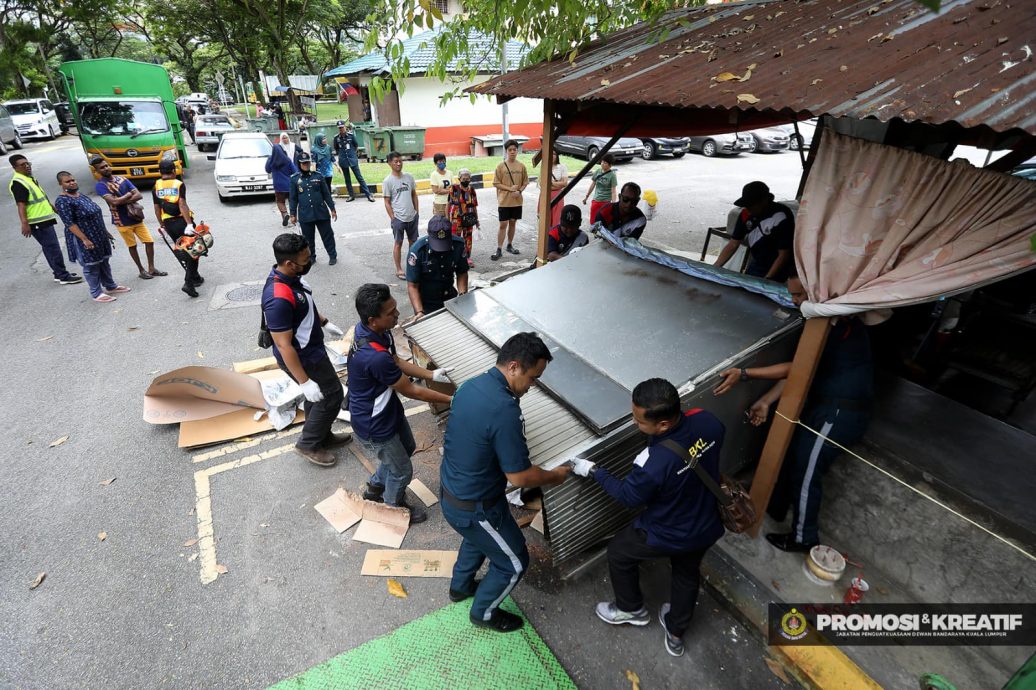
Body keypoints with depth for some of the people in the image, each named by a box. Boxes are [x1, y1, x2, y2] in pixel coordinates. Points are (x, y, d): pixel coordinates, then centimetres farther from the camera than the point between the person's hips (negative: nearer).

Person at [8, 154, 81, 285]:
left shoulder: (30, 178, 15)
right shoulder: (18, 183, -16)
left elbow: (42, 199, 25)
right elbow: (21, 205, -23)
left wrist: (55, 209, 30)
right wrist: (24, 224, -30)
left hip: (44, 220, 10)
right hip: (37, 223, -10)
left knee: (50, 248, 14)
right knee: (53, 248, -9)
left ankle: (59, 274, 21)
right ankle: (63, 276, -6)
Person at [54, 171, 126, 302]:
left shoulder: (81, 196, 11)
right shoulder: (62, 201, -15)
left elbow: (96, 214, 17)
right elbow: (69, 223, -20)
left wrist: (106, 232, 19)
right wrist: (85, 239, -25)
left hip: (99, 236, 8)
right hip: (84, 239, -8)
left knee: (104, 262, 17)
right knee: (91, 266, 0)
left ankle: (111, 286, 30)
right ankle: (96, 294, 10)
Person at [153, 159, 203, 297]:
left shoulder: (156, 187, 7)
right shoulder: (179, 184, -7)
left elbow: (157, 208, 8)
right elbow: (182, 205, -18)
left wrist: (162, 225, 18)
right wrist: (189, 224, -23)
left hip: (168, 223, 5)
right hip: (182, 221, -5)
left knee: (180, 250, 19)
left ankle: (194, 277, 26)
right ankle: (189, 282, -12)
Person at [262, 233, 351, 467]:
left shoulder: (291, 276, -6)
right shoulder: (278, 299, -35)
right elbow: (284, 346, -30)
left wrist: (325, 323, 22)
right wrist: (305, 382, -26)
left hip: (310, 349, 9)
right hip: (302, 358, -9)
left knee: (318, 398, 23)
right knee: (332, 395, 6)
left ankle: (322, 436, 43)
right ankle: (308, 444, 23)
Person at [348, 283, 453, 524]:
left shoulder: (372, 330, -12)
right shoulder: (375, 357, -39)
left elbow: (397, 362, 4)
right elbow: (411, 391, -26)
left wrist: (432, 375, -2)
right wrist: (451, 399, -16)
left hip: (388, 408, 8)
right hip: (374, 424, -8)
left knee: (407, 447, 30)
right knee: (402, 470, 16)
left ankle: (375, 487, 53)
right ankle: (394, 509, 46)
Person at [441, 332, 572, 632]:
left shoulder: (470, 385, -5)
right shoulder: (505, 410, -33)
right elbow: (520, 477, -26)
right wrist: (554, 475, -7)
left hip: (450, 491, 8)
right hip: (474, 508, -8)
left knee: (479, 537, 36)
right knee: (514, 562, 18)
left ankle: (460, 585, 58)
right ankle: (483, 611, 42)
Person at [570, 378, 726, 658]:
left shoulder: (654, 464, -40)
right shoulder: (708, 421, -23)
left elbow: (628, 496, -19)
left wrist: (594, 471, -9)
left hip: (667, 536, -6)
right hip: (707, 527, 6)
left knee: (618, 553, 22)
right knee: (687, 574, 31)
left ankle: (631, 609, 46)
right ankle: (676, 634, 54)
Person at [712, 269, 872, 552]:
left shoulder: (839, 322, -21)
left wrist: (744, 374, -29)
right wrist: (766, 401, 0)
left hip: (842, 412, -9)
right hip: (823, 403, 9)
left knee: (805, 472, 2)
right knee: (790, 453, 18)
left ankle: (803, 538, 21)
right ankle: (774, 508, 37)